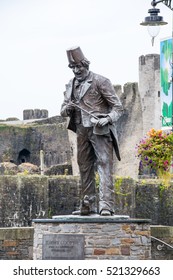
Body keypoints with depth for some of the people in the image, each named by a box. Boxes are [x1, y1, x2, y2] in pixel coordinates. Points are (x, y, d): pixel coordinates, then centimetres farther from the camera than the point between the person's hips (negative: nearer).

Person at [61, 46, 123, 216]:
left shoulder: (100, 81, -4)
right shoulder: (71, 85, 14)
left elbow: (117, 107, -4)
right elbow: (63, 111, 18)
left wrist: (108, 119, -23)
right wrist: (67, 108, -6)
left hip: (100, 130, -6)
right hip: (82, 131, 6)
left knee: (104, 166, -14)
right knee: (85, 168, 9)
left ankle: (106, 206, -21)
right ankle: (88, 206, 15)